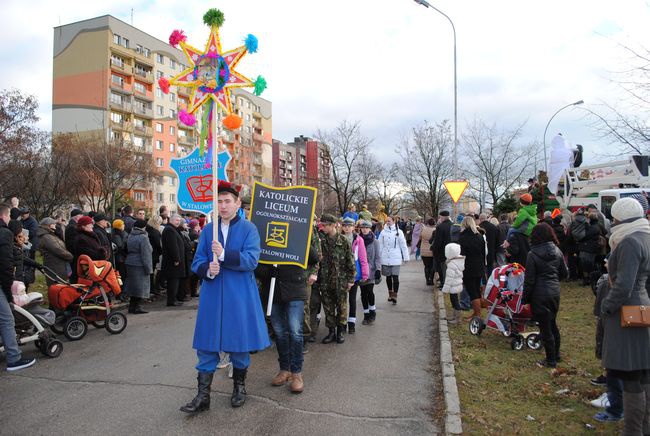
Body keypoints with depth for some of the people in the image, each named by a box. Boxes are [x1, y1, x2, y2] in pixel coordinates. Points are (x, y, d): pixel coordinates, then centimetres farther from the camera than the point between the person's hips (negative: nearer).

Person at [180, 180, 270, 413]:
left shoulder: (248, 228, -2)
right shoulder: (208, 230, 7)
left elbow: (251, 260, -13)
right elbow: (197, 262, 4)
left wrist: (224, 255, -25)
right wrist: (207, 269, -18)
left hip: (239, 295, -2)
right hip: (212, 294, 3)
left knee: (239, 340, 9)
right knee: (207, 343, 3)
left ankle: (239, 386, 29)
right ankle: (203, 395, 13)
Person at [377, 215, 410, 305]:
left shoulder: (398, 232, -4)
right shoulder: (383, 232, 2)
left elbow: (403, 245, -2)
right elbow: (380, 245, 4)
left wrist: (406, 257, -3)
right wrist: (378, 256, 4)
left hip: (395, 259, -3)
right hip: (385, 259, 3)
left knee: (395, 277, -6)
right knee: (388, 277, 14)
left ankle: (395, 296, 2)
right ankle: (390, 294, 30)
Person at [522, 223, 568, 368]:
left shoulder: (533, 254, -14)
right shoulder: (557, 251, 1)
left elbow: (529, 280, -13)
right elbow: (564, 273, 10)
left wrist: (525, 298, -3)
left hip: (540, 294, -6)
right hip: (555, 291, 6)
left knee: (545, 327, 4)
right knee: (552, 323, 22)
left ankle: (551, 360, 14)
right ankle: (556, 354, 34)